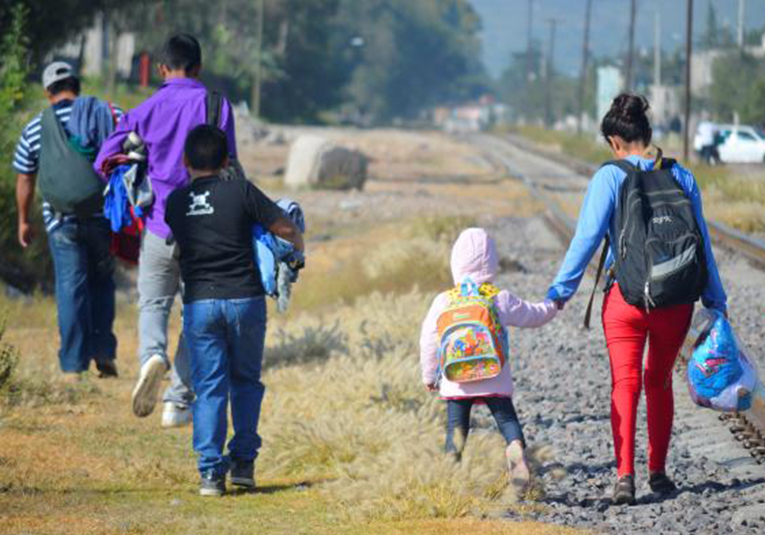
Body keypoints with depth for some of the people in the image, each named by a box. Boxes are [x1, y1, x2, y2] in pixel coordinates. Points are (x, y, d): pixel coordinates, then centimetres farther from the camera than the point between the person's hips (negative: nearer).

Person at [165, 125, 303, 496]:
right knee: (246, 381, 15)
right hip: (244, 298, -1)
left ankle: (211, 471, -4)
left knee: (209, 388, 4)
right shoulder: (240, 193, -5)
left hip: (199, 302, 1)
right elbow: (287, 229, -2)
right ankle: (244, 461, 11)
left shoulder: (175, 202, 3)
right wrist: (297, 247, 20)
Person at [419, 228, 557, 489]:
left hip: (456, 381, 0)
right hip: (494, 380, 0)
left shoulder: (443, 302, 0)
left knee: (456, 426, 7)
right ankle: (516, 446, -25)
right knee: (506, 418, 3)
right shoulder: (501, 300, -1)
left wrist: (429, 375, 19)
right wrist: (552, 306, 34)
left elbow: (428, 341, 5)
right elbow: (533, 315, 12)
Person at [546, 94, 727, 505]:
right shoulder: (681, 177, 4)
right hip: (676, 298, 3)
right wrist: (715, 300, 16)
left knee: (624, 383, 0)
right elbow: (701, 243, 8)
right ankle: (658, 472, 22)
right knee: (660, 382, 18)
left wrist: (560, 292, -6)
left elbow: (587, 238, -10)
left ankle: (624, 473, -15)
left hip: (626, 297, -3)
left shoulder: (610, 177, -6)